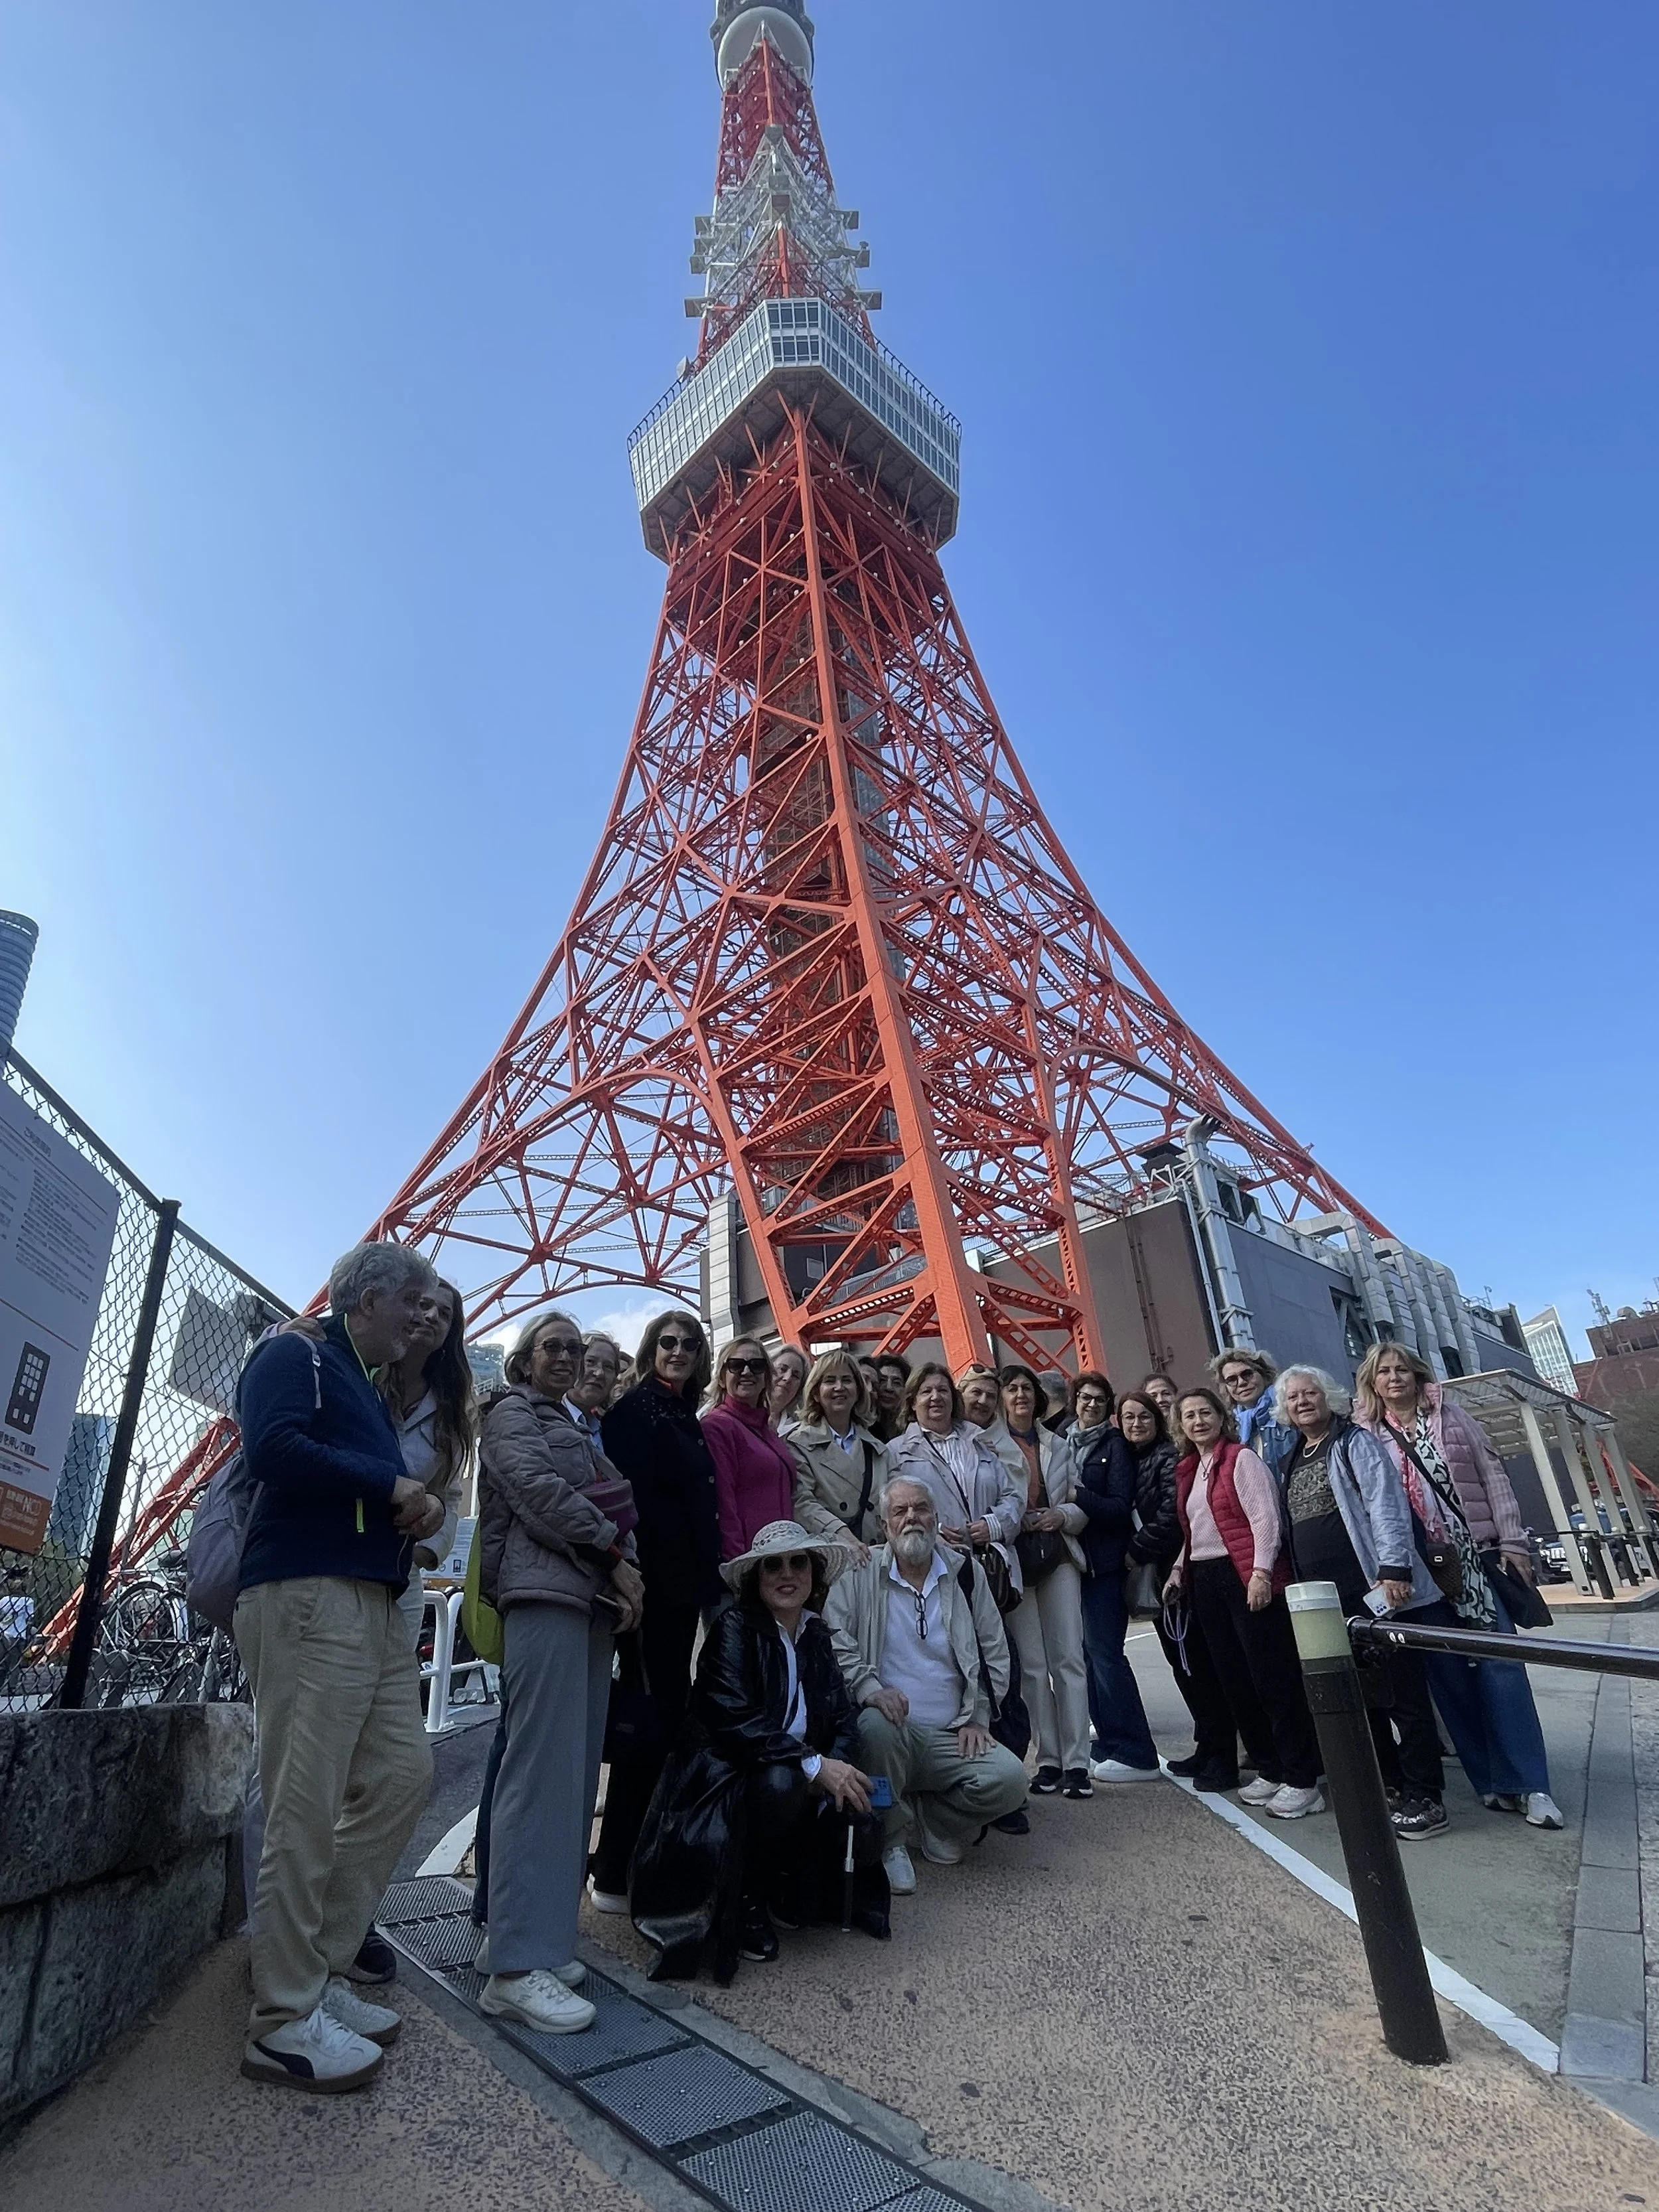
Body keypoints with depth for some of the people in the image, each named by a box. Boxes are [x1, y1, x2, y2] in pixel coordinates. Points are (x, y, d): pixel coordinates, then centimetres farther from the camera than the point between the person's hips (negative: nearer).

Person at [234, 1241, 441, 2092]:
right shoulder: (294, 1356, -3)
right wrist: (390, 1484, -12)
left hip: (375, 1606, 10)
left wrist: (418, 1503, 1)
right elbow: (272, 1448, -21)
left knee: (402, 1773, 8)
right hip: (308, 1598, -10)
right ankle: (283, 2022, 7)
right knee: (307, 1807, -5)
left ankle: (319, 1974, 19)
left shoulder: (367, 1387, 25)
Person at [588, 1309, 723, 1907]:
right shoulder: (634, 1411, -10)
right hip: (650, 1581, -8)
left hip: (686, 1581, 8)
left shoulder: (686, 1419, 14)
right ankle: (614, 1873, 5)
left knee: (670, 1708, 14)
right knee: (650, 1714, -5)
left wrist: (710, 1573, 16)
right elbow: (625, 1497, -18)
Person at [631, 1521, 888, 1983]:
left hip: (800, 1780, 6)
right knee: (781, 1782, -35)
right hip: (724, 1782, -6)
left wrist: (838, 1764, -18)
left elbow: (843, 1716, 4)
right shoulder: (734, 1627, -12)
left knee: (859, 1822, -19)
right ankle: (745, 1898, -7)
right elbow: (732, 1718, -24)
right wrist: (814, 1765, -27)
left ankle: (786, 1892, 11)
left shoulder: (816, 1635, 8)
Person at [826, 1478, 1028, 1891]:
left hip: (952, 1737, 3)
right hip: (890, 1730, -3)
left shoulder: (966, 1574, 10)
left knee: (1010, 1780, -21)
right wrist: (869, 1688, -23)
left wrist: (976, 1717, 4)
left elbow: (994, 1652, 14)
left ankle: (928, 1814, 8)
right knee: (876, 1725, -36)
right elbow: (836, 1642, -7)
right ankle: (890, 1841, -10)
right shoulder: (860, 1575, 2)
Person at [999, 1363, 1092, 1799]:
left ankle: (1076, 1762, 5)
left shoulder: (1057, 1445, 15)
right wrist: (1013, 1520, -17)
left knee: (1069, 1659, 0)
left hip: (1059, 1555, 4)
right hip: (1014, 1559, -3)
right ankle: (1048, 1759, 12)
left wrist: (1064, 1515, -2)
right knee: (1032, 1663, 1)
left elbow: (1080, 1502, 17)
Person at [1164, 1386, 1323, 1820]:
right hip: (1204, 1581, 8)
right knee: (1234, 1679, 9)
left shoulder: (1242, 1459, -6)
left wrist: (1261, 1572, -20)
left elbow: (1265, 1519, -13)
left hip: (1246, 1575, -7)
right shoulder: (1187, 1470, 16)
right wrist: (1179, 1569, 14)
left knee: (1274, 1677, -4)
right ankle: (1269, 1770, 21)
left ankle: (1301, 1780, 4)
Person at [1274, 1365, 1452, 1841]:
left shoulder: (1355, 1444, -3)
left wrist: (1394, 1569, -21)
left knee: (1404, 1696, -1)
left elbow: (1387, 1506, -13)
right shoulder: (1291, 1463, 16)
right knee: (1360, 1700, 12)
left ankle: (1424, 1799, 8)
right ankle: (1390, 1788, 24)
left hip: (1375, 1592, -7)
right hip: (1327, 1604, 7)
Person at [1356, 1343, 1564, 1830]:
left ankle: (1529, 1784, 4)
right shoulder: (1365, 1436, 2)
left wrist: (1511, 1541, -2)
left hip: (1475, 1554, 0)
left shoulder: (1451, 1416, 4)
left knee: (1500, 1665, -3)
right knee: (1449, 1674, 3)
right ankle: (1491, 1780, 14)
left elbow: (1493, 1476, 4)